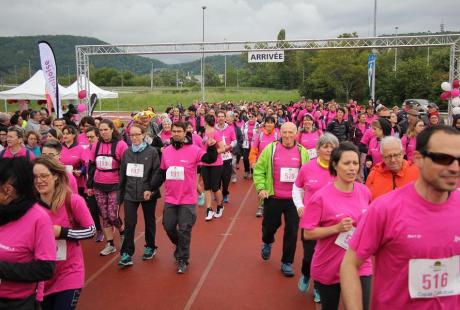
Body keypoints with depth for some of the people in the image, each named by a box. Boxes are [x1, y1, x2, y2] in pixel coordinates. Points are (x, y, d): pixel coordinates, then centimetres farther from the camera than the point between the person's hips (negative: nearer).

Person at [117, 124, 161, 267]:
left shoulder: (152, 151, -6)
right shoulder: (126, 153, 6)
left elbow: (157, 172, -9)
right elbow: (122, 175, 10)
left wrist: (151, 189, -19)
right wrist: (120, 195, 11)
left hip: (148, 193, -2)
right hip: (130, 194, 2)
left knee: (149, 222, 14)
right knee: (129, 224, -3)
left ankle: (150, 247, 33)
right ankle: (127, 254, 4)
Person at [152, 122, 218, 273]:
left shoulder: (194, 150, -10)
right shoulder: (166, 151, 4)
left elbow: (210, 159, -23)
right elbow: (161, 173, 12)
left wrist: (211, 147, -41)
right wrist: (151, 188, 7)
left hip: (187, 199, -5)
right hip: (170, 198, 5)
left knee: (184, 230, 2)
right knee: (169, 227, 14)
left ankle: (182, 260, 18)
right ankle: (180, 248, 42)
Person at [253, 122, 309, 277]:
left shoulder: (302, 151, 3)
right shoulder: (271, 148, -3)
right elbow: (259, 169, 0)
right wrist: (261, 188, -11)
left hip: (294, 199, 1)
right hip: (273, 197, -1)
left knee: (292, 231, 5)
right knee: (270, 225, 15)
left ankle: (287, 262, 22)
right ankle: (267, 243, 51)